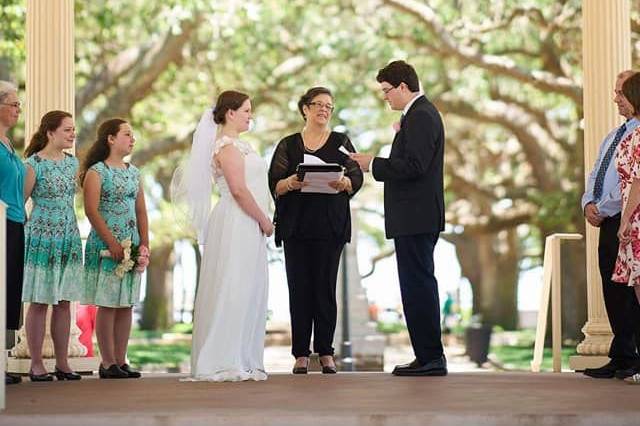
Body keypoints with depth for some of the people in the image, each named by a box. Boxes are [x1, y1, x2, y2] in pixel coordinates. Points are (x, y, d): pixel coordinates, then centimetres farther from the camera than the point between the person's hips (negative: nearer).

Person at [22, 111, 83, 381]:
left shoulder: (73, 162, 9)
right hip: (41, 239, -6)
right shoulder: (34, 164, -10)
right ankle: (36, 365, 5)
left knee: (64, 303, 7)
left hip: (69, 239, 6)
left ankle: (62, 363, 13)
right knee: (39, 303, -1)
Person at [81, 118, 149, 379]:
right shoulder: (97, 172, -5)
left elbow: (141, 211, 15)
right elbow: (92, 211, -12)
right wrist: (113, 243, -17)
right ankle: (108, 363, -1)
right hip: (106, 246, -6)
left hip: (132, 247, 6)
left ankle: (121, 361, 10)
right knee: (107, 304, -5)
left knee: (126, 304, 6)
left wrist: (144, 245, 5)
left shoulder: (133, 172, 15)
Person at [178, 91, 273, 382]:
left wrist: (261, 221, 15)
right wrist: (264, 221, -12)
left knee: (247, 292, 10)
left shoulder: (236, 144, 19)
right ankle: (226, 362, -4)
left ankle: (242, 361, 13)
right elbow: (239, 190, -20)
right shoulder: (228, 145, -12)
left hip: (246, 227, 10)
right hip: (237, 225, -10)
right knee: (232, 290, -7)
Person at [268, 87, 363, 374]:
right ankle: (301, 354, 3)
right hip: (295, 225, 1)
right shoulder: (288, 145, 11)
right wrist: (290, 183, -19)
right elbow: (274, 184, 3)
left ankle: (326, 353, 3)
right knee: (299, 288, -1)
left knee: (325, 288, -3)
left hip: (330, 226, -1)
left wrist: (344, 183, -22)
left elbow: (357, 178, 1)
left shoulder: (340, 142, 11)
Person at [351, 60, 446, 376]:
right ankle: (429, 357, 17)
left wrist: (374, 164, -15)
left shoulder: (421, 116, -14)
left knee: (418, 285, -8)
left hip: (416, 219, -11)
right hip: (416, 219, 11)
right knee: (420, 285, 12)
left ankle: (430, 358, -5)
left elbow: (414, 166, -22)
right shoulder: (420, 113, 18)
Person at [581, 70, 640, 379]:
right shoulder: (613, 137, 21)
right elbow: (595, 176, 22)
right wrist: (589, 203, 3)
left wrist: (602, 209, -13)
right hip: (608, 223, 9)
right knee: (613, 293, 10)